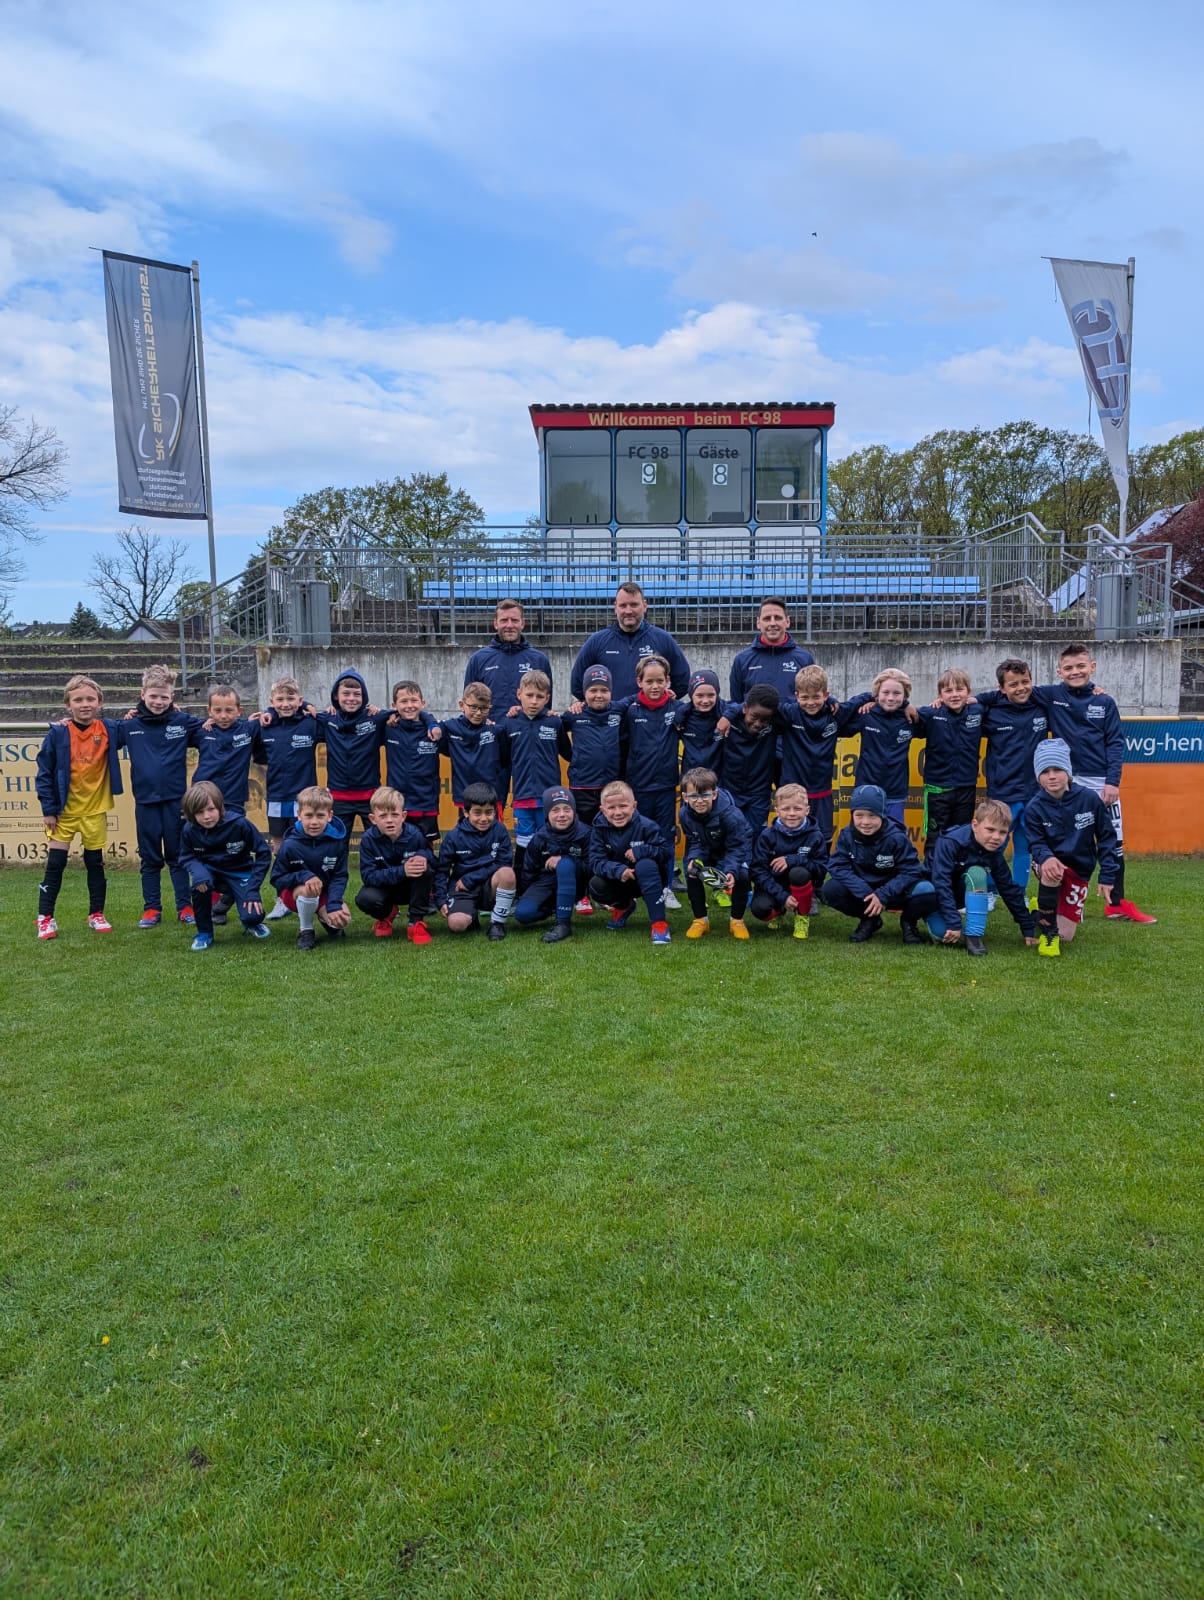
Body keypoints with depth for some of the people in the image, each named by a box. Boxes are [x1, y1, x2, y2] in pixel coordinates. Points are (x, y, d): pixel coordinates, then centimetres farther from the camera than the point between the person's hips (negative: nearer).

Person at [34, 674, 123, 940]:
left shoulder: (109, 729, -5)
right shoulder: (58, 733, -10)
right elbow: (44, 773, -6)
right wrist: (48, 809, -8)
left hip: (95, 810, 2)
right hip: (63, 810, -2)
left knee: (95, 863, 11)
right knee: (55, 863, 1)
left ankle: (97, 914, 22)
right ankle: (45, 918, 11)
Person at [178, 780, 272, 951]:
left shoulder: (239, 824, -25)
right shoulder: (189, 830, -17)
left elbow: (264, 853, -16)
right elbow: (186, 857, -3)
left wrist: (253, 888, -20)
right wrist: (197, 870, -28)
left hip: (240, 873, -2)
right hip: (211, 871, 2)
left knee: (252, 916, -23)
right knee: (200, 882, -34)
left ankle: (251, 922, 19)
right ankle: (204, 933, -10)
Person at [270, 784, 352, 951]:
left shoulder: (338, 841, -15)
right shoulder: (290, 845, -20)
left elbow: (340, 876, -11)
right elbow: (276, 878, -13)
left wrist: (334, 906, -24)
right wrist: (303, 876, -31)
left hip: (325, 892, 3)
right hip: (294, 891, -2)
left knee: (343, 918, -24)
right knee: (308, 889, -38)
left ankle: (324, 917, 15)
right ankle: (306, 931, -10)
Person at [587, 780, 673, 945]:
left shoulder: (646, 826, -18)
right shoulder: (600, 829, -12)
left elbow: (667, 852, -18)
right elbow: (596, 861, -19)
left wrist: (642, 850, -35)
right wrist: (617, 870, -38)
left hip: (647, 879, -3)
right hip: (619, 882, 3)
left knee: (645, 865, -36)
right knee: (595, 885, -26)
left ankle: (659, 922, -29)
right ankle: (623, 906, 11)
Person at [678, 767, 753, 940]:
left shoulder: (731, 815, -34)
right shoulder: (685, 814, -21)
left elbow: (737, 848, -28)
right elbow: (694, 843, -12)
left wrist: (731, 871, -45)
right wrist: (694, 859, -34)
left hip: (734, 852, -3)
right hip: (706, 852, 3)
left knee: (741, 874, -29)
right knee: (691, 872, -22)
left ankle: (737, 920, -3)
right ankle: (700, 919, -3)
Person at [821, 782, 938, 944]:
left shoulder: (897, 838, -20)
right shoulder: (847, 835, -13)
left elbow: (910, 871, -19)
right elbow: (838, 866, -17)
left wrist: (882, 895, -29)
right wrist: (865, 894, -29)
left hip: (894, 890, -2)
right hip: (862, 890, 2)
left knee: (926, 892, -33)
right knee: (831, 890, -25)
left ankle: (908, 922, 5)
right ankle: (870, 920, 4)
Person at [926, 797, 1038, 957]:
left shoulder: (995, 854, -12)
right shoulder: (949, 842, -30)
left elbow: (1010, 890, -3)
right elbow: (941, 883, -34)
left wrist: (1029, 929, 0)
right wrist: (954, 923, -37)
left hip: (960, 893, 5)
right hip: (934, 892, -5)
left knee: (977, 872, -28)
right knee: (942, 933, -31)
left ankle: (974, 936, -23)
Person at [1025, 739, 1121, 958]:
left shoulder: (1089, 799, -14)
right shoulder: (1036, 807, -14)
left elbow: (1106, 837, -6)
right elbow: (1036, 843, -14)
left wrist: (1107, 876, -7)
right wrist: (1046, 858, -38)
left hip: (1079, 870, 1)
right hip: (1050, 863, -1)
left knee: (1066, 936, -2)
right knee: (1051, 870, -41)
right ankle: (1047, 933, -19)